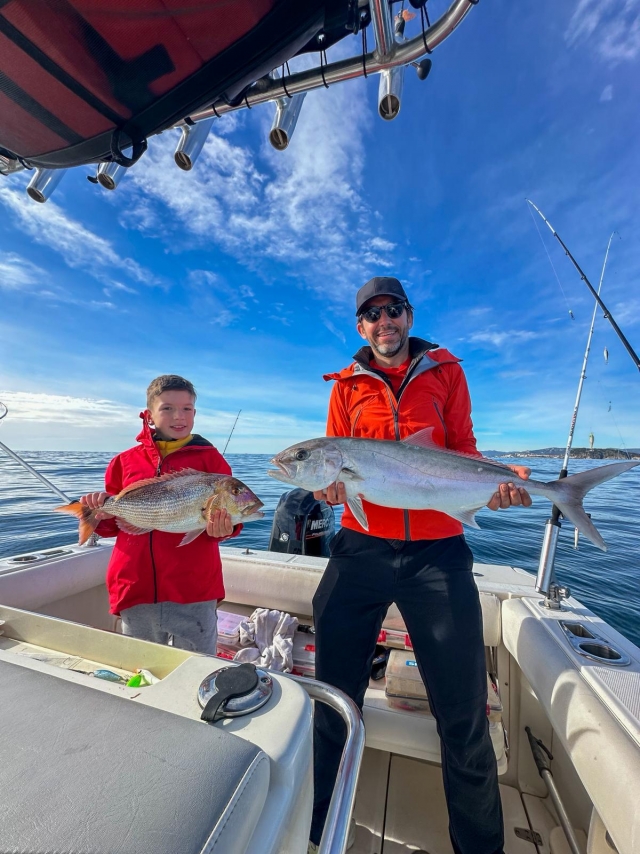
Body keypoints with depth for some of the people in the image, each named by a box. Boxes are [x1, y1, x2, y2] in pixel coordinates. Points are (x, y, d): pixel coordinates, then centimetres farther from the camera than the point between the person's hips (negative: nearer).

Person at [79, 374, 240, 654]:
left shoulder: (209, 457, -5)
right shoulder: (126, 460, 4)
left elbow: (229, 513, -6)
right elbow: (113, 523, 12)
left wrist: (223, 527, -27)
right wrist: (101, 513, -9)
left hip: (194, 592, -3)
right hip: (135, 591, 3)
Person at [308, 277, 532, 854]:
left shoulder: (445, 371, 11)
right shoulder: (348, 385, 12)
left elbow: (464, 452, 7)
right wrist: (331, 483, -13)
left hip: (438, 548, 0)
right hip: (361, 546, 1)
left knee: (464, 713, 11)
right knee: (332, 698, 14)